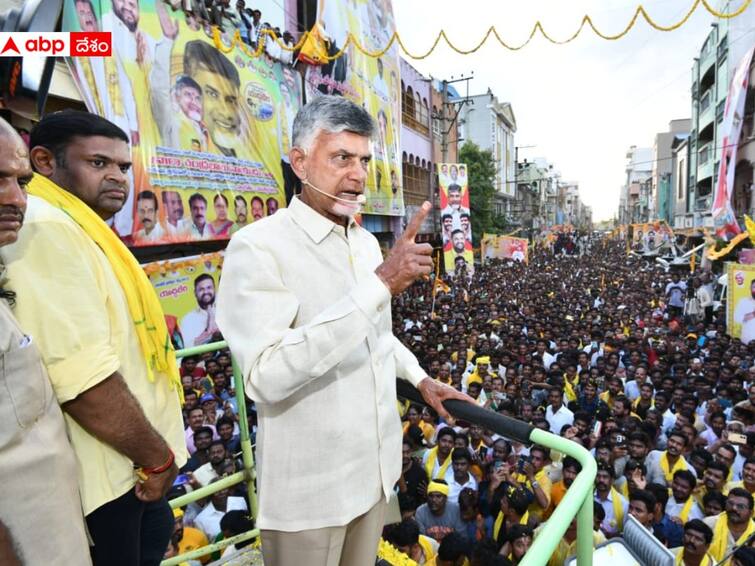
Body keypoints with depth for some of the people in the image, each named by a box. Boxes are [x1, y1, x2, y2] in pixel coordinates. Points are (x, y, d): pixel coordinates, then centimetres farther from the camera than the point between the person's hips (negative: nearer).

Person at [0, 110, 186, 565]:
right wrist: (158, 456, -15)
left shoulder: (84, 233, 14)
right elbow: (85, 379, -29)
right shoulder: (46, 230, -19)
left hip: (130, 466, 9)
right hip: (106, 476, -9)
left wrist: (156, 451, 17)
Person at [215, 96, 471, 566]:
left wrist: (421, 378, 12)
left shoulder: (367, 242, 5)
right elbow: (266, 376, -33)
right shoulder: (258, 247, -20)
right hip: (309, 485, -6)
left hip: (376, 466, 7)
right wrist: (378, 284, -35)